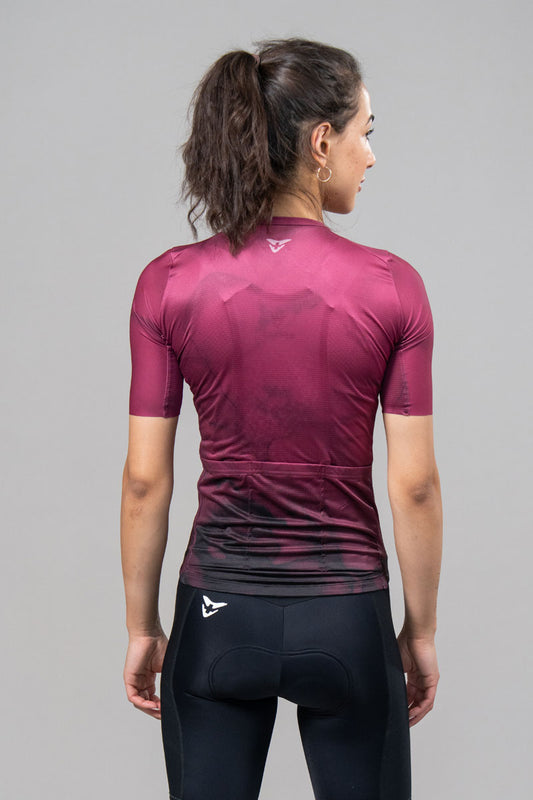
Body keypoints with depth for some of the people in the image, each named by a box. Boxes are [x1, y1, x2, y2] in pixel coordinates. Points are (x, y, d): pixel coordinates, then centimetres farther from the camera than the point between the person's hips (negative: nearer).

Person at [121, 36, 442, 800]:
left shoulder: (169, 283, -7)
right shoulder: (391, 285, -10)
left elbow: (145, 480, -5)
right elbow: (414, 485, -9)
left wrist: (142, 627, 6)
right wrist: (421, 630, 3)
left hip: (218, 616, 1)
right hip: (345, 620, -1)